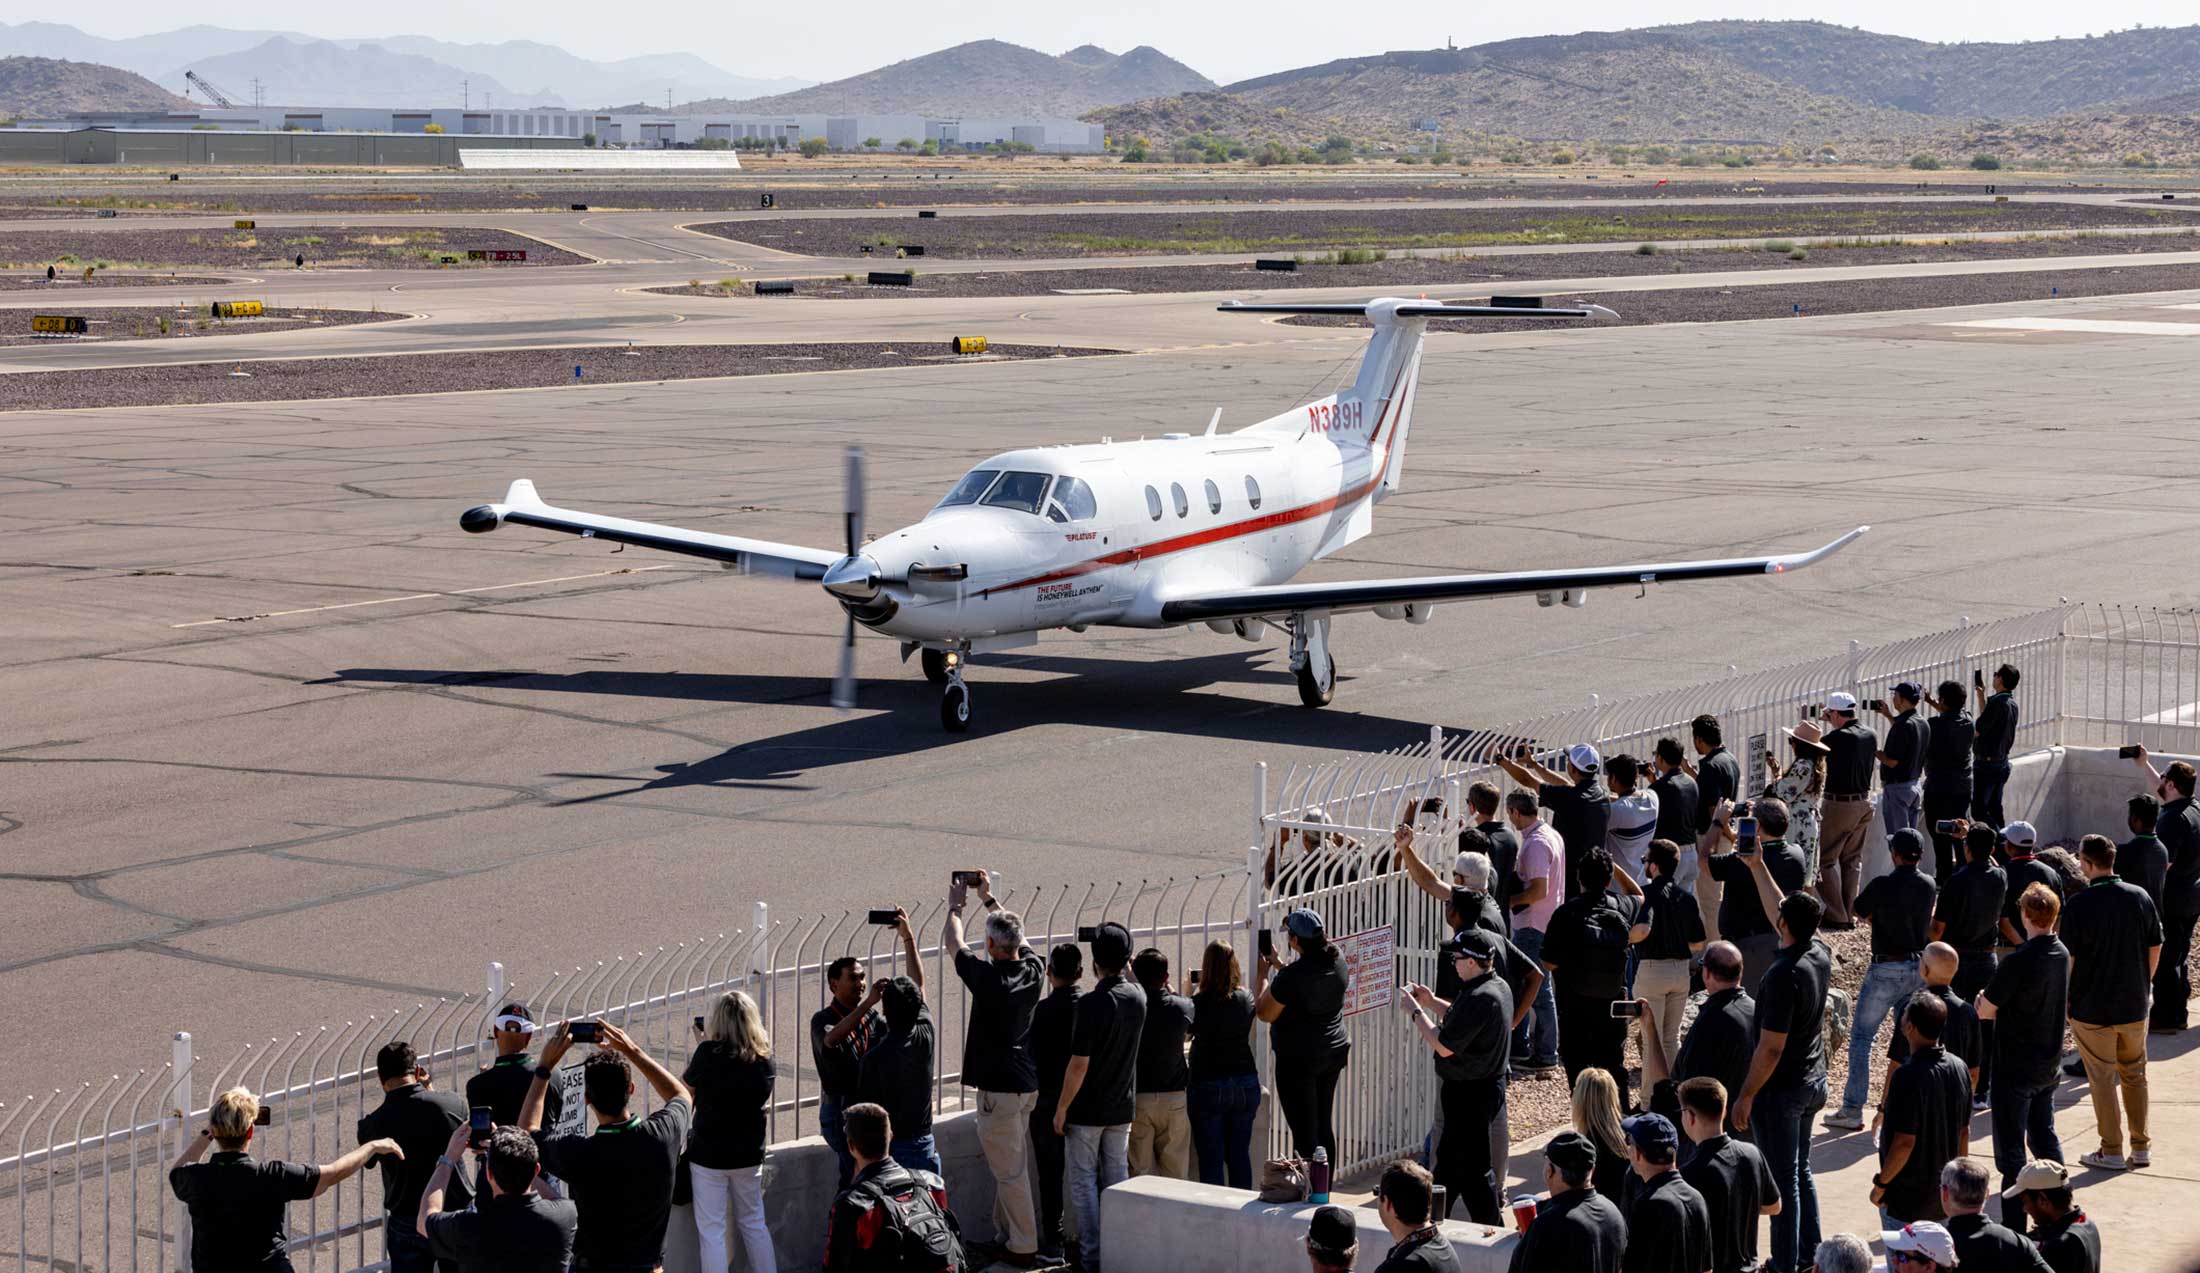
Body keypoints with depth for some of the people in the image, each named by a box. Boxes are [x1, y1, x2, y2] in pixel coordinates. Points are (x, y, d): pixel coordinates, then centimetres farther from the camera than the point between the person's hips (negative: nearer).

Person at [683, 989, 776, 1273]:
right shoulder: (763, 1059, -3)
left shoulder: (709, 1052, -15)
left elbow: (686, 1087, -1)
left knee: (711, 1230, 2)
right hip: (749, 1153, 4)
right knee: (753, 1222, 20)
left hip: (709, 1153, -4)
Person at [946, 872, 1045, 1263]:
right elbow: (1015, 936, 21)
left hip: (999, 1088, -7)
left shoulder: (989, 977, -18)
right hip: (1028, 1083, 7)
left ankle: (1024, 1246, 1)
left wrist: (955, 906, 15)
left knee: (1010, 1171, -2)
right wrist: (989, 899, 29)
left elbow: (953, 942, -2)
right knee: (1012, 1167, 17)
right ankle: (1006, 1233, 25)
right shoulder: (1033, 970, -1)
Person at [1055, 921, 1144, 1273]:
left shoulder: (1092, 1003, -21)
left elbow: (1079, 1064, -20)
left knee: (1084, 1180, 3)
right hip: (1122, 1108, 6)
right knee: (1117, 1178, 14)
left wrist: (1061, 1108, -12)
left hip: (1088, 1110, -6)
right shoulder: (1138, 997, -2)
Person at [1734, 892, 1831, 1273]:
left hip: (1781, 1090, -8)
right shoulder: (1821, 955, -4)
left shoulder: (1784, 974, -28)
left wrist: (1746, 1097, -17)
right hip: (1813, 1082, 8)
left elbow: (1771, 1049, -26)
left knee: (1783, 1180, 2)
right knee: (1801, 1172, 21)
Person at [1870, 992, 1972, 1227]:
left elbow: (1904, 1142, -24)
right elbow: (1965, 1131, 8)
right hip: (1945, 1191, 7)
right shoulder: (1959, 1069, -1)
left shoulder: (1909, 1076, -24)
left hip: (1906, 1199, -7)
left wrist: (1881, 1183, -12)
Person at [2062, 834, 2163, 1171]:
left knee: (2102, 1079, 6)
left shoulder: (2078, 905, -17)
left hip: (2092, 1008, -4)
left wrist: (2065, 998, -1)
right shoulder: (2140, 897, -2)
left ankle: (2111, 1151, 10)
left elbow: (2067, 958, -15)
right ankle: (2141, 1147, 21)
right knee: (2135, 1074, 18)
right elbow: (2155, 948, 6)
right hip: (2134, 1005, 4)